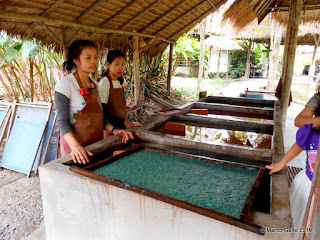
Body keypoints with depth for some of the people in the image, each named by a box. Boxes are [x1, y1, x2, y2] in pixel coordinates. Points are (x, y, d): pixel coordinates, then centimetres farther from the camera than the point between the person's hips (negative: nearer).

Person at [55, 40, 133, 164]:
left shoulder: (95, 85, 9)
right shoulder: (64, 84, -12)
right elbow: (62, 122, -18)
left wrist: (113, 130, -1)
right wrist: (75, 146, -33)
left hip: (97, 142, 6)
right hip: (75, 144, -6)